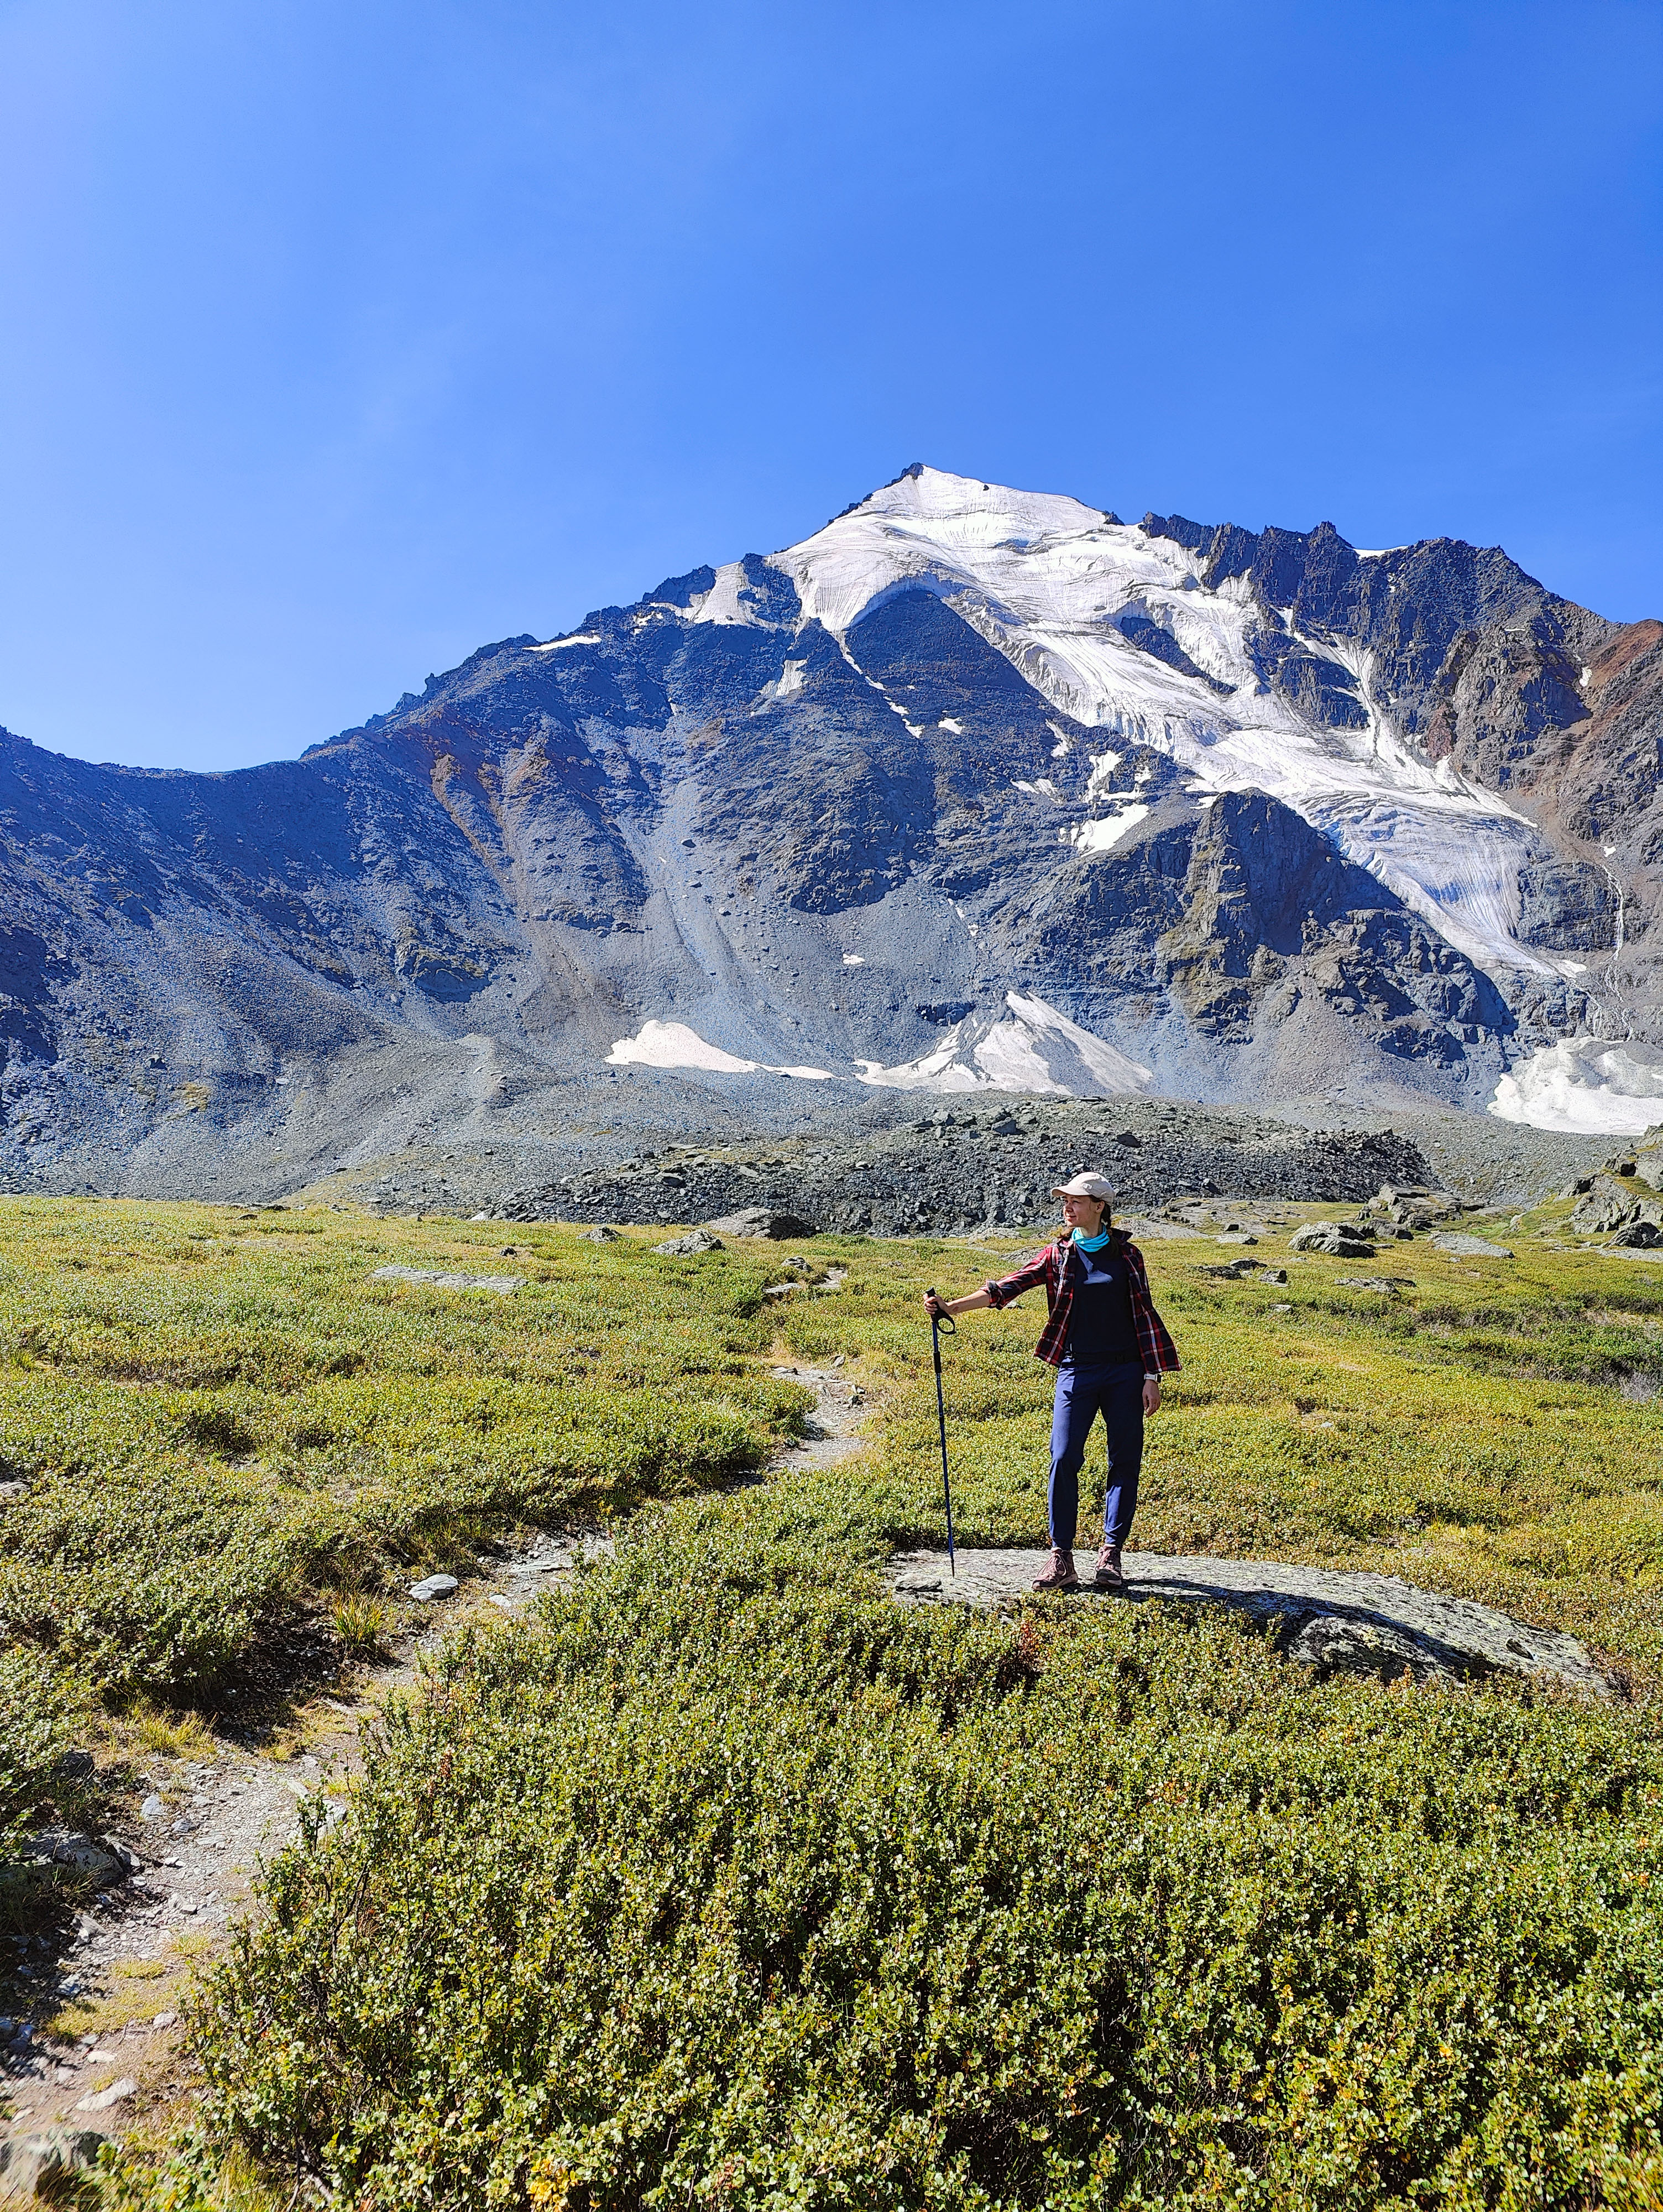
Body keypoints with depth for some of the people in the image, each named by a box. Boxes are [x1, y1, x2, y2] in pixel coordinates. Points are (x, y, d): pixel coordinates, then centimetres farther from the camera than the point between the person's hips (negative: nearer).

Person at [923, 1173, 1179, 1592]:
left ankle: (1111, 1553, 15)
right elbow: (1007, 1288, -5)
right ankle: (1061, 1559, 0)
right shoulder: (1058, 1255, 5)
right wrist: (951, 1306, -16)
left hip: (1124, 1372, 0)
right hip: (1077, 1372, 0)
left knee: (1125, 1460, 3)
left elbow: (1144, 1314, 5)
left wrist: (1152, 1376, 0)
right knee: (1064, 1460, -8)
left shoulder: (1126, 1254, 4)